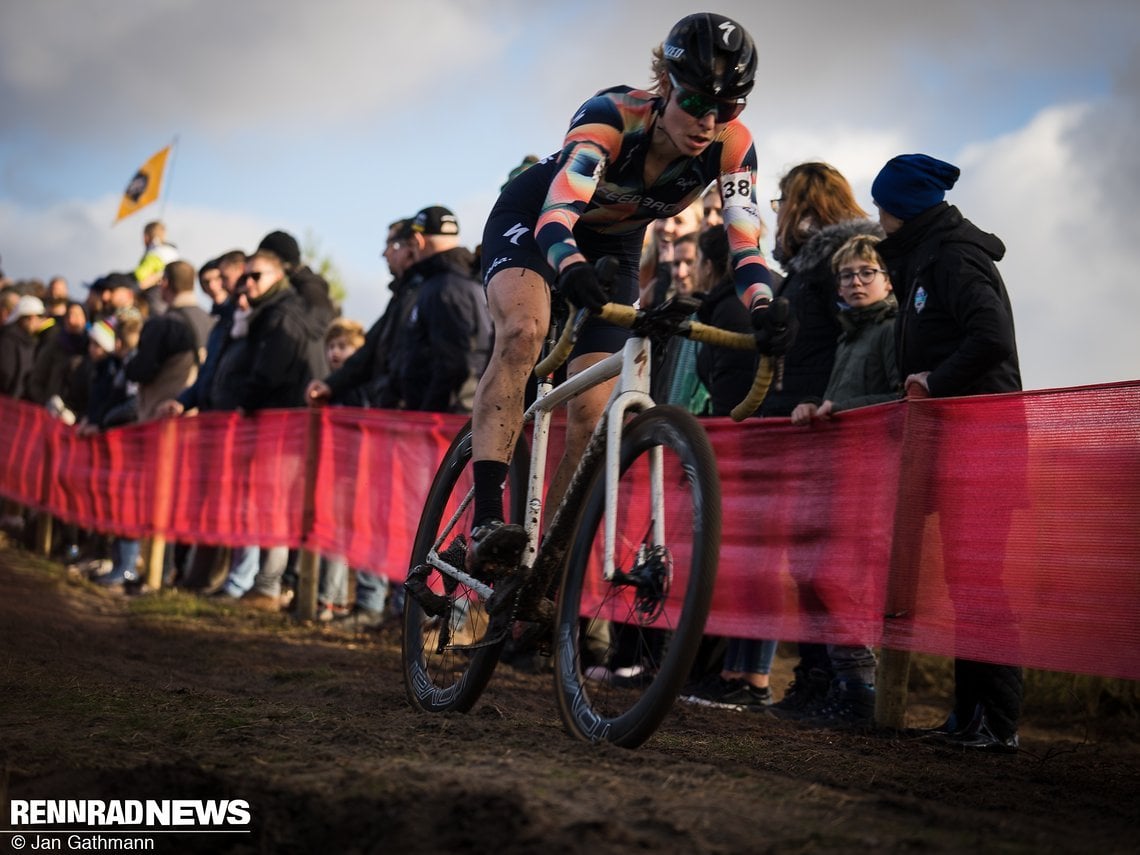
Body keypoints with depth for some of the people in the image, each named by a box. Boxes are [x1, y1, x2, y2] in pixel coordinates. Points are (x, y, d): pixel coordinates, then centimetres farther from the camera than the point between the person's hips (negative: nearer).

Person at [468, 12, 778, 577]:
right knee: (524, 332, -35)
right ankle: (485, 523, -41)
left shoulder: (732, 147, -25)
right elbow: (556, 216, -48)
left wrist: (764, 311, -51)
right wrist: (575, 275, -69)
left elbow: (745, 247, -30)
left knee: (591, 412, -9)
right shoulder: (612, 118, -36)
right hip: (531, 219, -4)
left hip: (614, 248, 4)